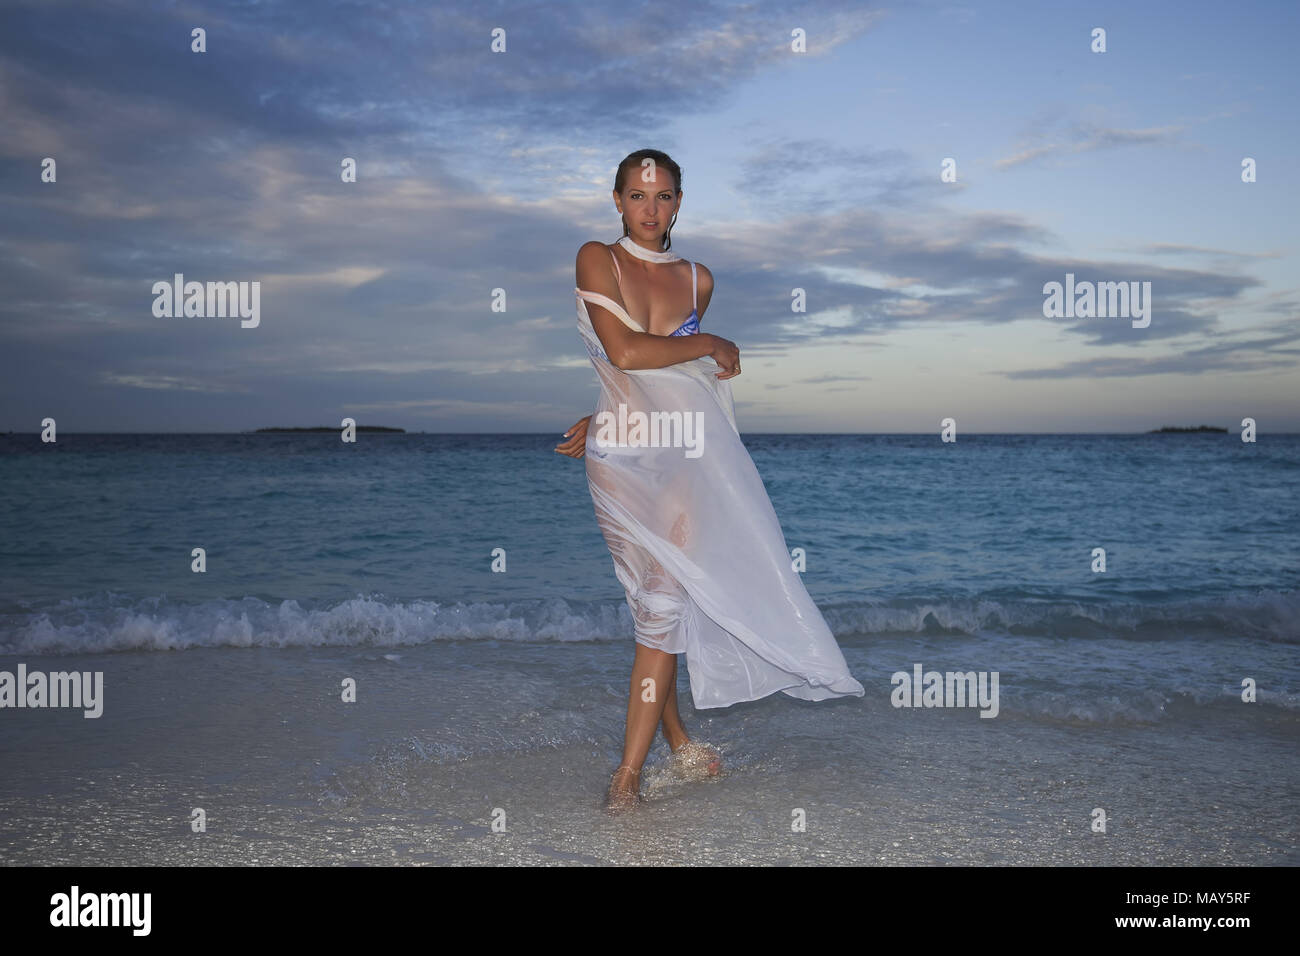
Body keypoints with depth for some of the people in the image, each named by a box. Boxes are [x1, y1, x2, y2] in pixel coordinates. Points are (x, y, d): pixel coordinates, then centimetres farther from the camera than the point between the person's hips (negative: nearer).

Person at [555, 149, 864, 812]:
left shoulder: (697, 279, 13)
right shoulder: (596, 259, 2)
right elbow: (622, 352, -11)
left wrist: (599, 417, 7)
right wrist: (710, 345, -2)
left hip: (683, 449, 2)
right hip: (620, 453, -2)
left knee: (666, 596, -8)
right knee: (654, 597, -1)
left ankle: (629, 768, -3)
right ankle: (675, 736, 18)